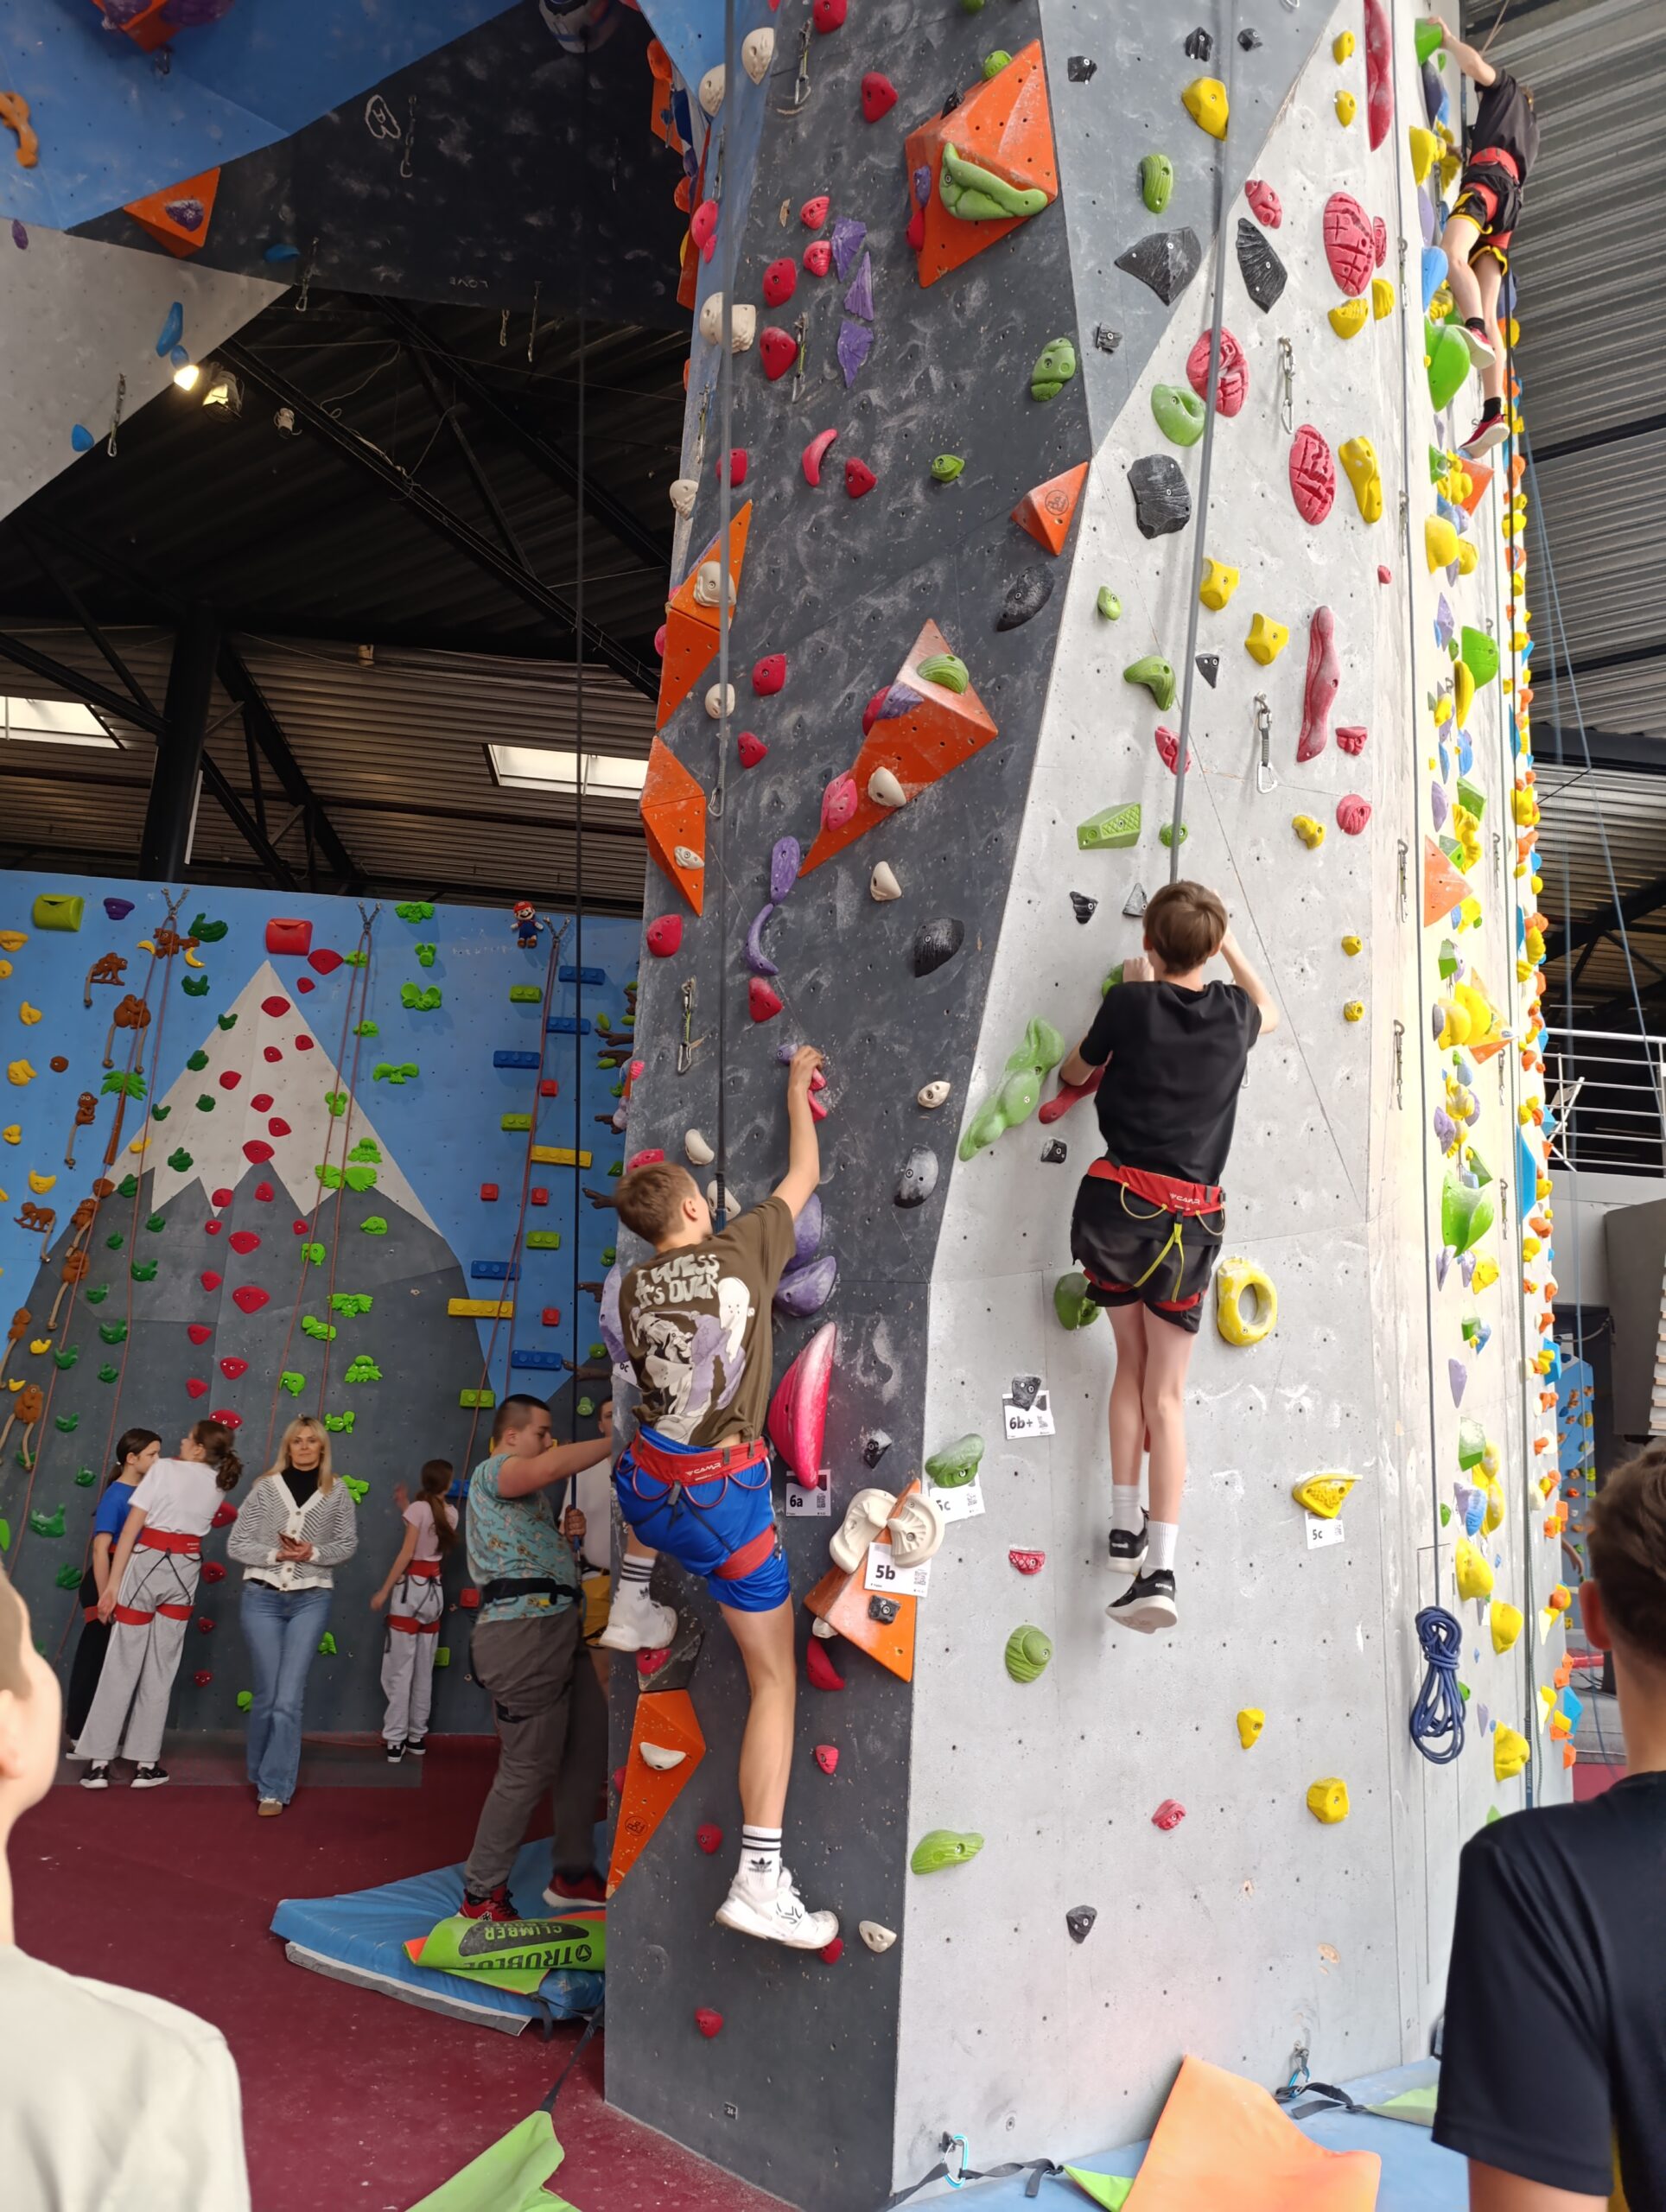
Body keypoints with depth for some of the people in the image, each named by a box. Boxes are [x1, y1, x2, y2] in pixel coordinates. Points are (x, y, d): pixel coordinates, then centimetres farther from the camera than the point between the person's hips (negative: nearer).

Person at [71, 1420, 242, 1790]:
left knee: (121, 1664, 4)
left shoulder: (164, 1468, -5)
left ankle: (98, 1762, 7)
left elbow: (131, 1528, -8)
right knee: (161, 1668, 10)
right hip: (185, 1571, 3)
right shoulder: (218, 1484, 6)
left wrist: (111, 1583, -7)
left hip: (146, 1564, -3)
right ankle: (147, 1764, 11)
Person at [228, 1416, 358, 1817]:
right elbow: (236, 1543, 0)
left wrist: (313, 1553, -13)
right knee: (267, 1694, 7)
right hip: (262, 1597, 0)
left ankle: (273, 1789, 5)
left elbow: (348, 1543, 5)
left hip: (311, 1600, 0)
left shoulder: (337, 1493, 1)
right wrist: (274, 1554, -15)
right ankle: (262, 1774, 31)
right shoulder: (266, 1488, 0)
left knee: (288, 1699, -6)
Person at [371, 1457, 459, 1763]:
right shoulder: (450, 1513, 5)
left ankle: (395, 1741, -2)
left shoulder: (418, 1508, -11)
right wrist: (407, 1507, 25)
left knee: (400, 1669, -2)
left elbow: (407, 1554, -14)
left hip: (411, 1588, -6)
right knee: (424, 1670, 12)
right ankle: (417, 1736, 18)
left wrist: (384, 1592, -9)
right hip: (434, 1590, 6)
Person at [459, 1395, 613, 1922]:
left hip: (559, 1627, 10)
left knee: (588, 1750, 12)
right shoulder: (491, 1472, -5)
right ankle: (481, 1894, 9)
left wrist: (568, 1536, 11)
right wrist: (613, 1440, -19)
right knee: (529, 1769, -5)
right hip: (523, 1631, -10)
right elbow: (549, 1467, -26)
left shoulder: (532, 1496, 26)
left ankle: (573, 1874, 25)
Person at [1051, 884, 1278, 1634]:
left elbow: (1075, 1075, 16)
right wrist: (1229, 947, 40)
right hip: (1190, 1219, 1)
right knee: (1167, 1391, 5)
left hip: (1114, 1205, -1)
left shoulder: (1131, 1002, -1)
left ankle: (1125, 1525, 16)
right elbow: (1269, 1010, 32)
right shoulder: (1233, 1012, 6)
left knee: (1132, 1361, 20)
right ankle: (1160, 1568, -2)